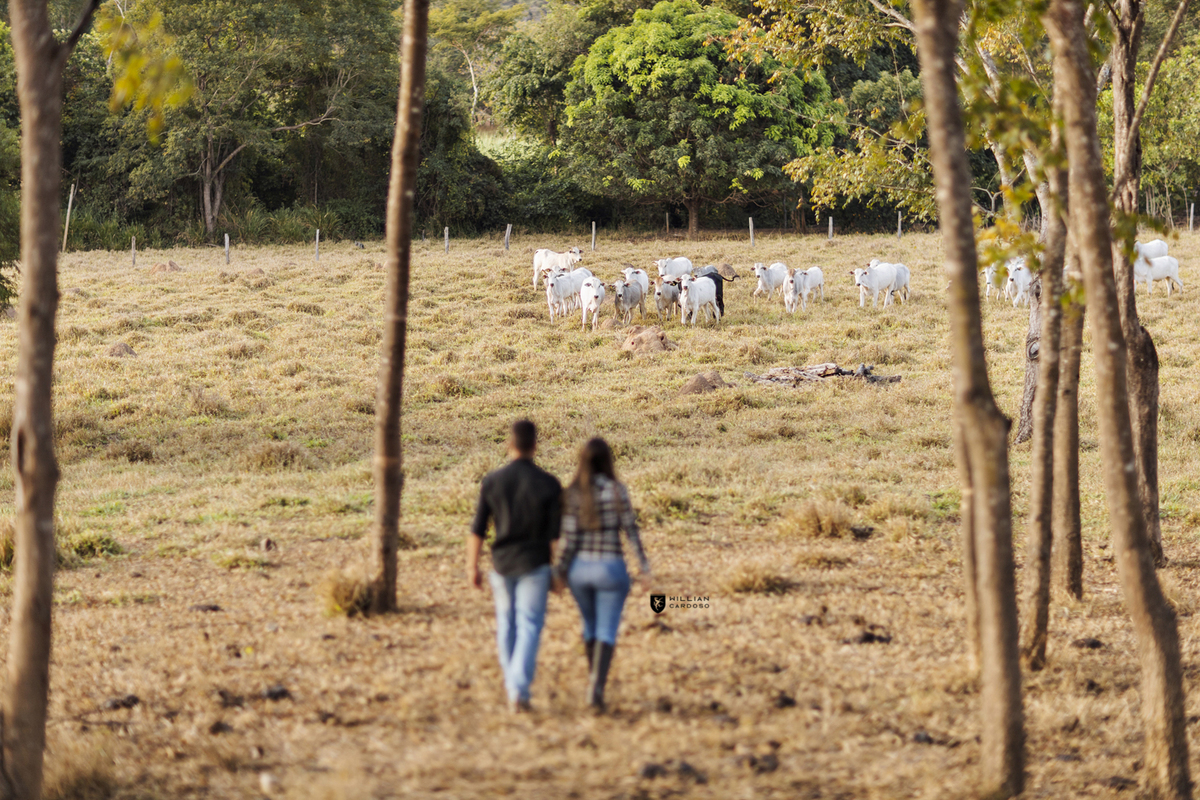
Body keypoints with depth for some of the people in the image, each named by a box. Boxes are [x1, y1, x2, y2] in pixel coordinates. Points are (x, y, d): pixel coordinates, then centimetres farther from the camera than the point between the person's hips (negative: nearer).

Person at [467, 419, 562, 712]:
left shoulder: (492, 482, -6)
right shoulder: (549, 484, -9)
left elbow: (477, 530, -4)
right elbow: (556, 532, -7)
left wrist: (472, 568, 6)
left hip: (501, 564, 2)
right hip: (534, 566, -2)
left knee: (506, 623, 19)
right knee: (529, 627, -1)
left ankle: (511, 683, 29)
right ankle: (520, 689, -15)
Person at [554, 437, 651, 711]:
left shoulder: (573, 494, -6)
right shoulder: (617, 491, -10)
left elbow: (569, 537, -6)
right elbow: (631, 530, -8)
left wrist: (560, 571, 4)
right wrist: (643, 565, -1)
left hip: (580, 568, 3)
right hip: (611, 567, -3)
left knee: (590, 625, 22)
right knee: (606, 631, 0)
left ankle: (593, 677, 36)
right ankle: (597, 686, -16)